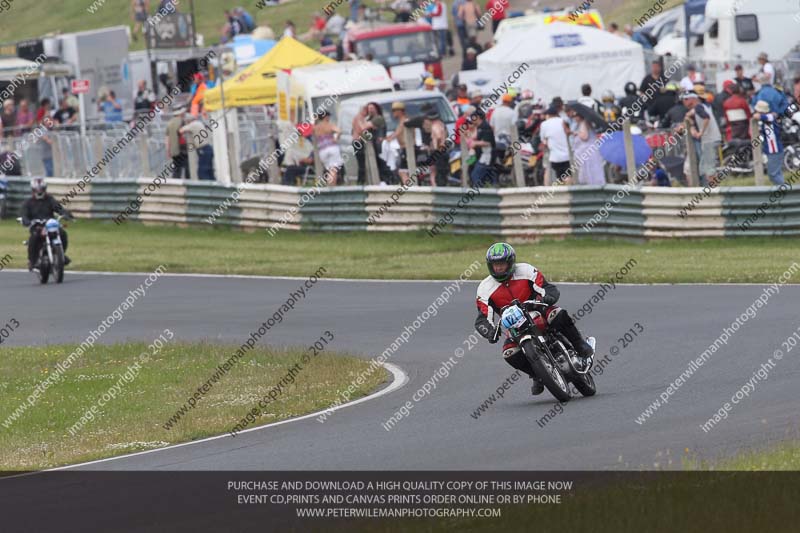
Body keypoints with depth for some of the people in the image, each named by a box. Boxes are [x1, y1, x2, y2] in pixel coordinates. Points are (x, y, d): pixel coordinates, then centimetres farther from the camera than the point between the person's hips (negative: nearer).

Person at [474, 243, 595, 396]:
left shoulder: (526, 271, -9)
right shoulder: (485, 288, -7)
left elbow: (552, 289, -13)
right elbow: (482, 319, -13)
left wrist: (547, 298, -38)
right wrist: (489, 332, -36)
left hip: (538, 315, -2)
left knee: (558, 314, -34)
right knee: (510, 354, -26)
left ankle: (583, 349, -17)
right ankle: (538, 375, 1)